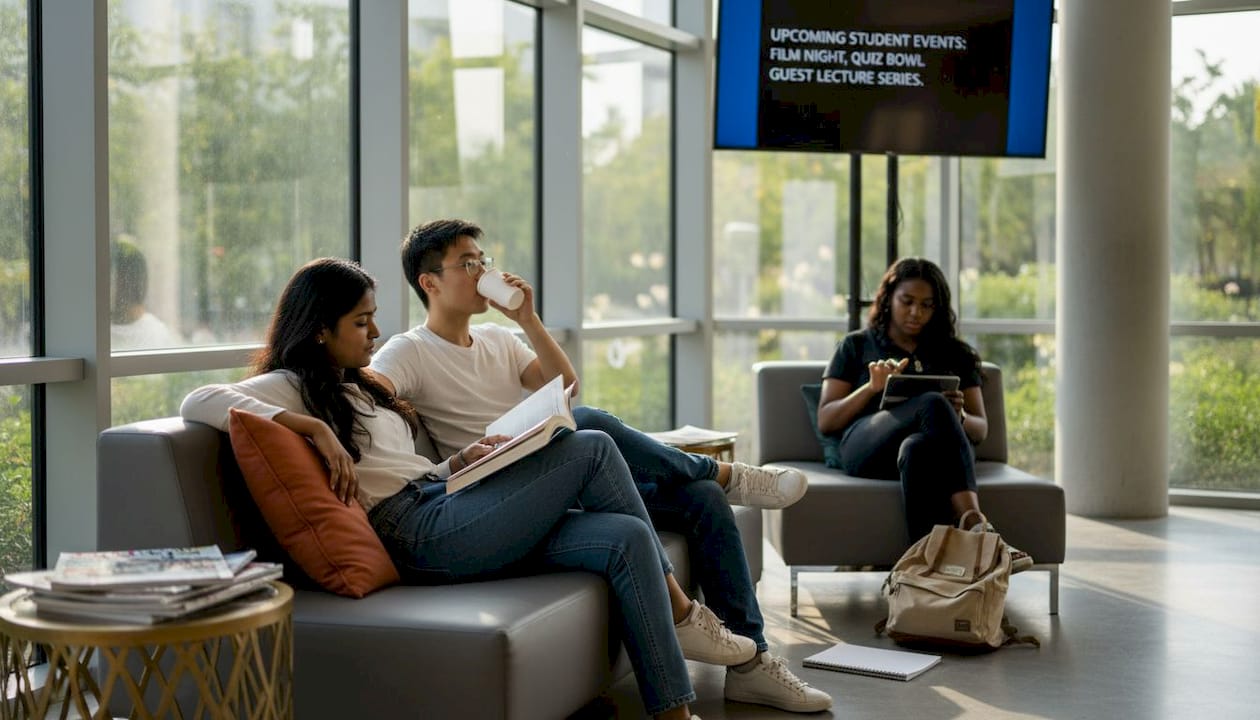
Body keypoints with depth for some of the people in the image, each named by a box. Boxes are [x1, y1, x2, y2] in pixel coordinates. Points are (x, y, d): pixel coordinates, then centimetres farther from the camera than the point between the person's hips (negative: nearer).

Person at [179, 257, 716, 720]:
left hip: (447, 506, 9)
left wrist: (462, 460, 8)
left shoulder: (360, 388, 29)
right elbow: (198, 402, -16)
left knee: (627, 538, -12)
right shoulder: (290, 388, 3)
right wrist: (315, 428, -22)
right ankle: (677, 604, -1)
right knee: (592, 448, -13)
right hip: (418, 531, -9)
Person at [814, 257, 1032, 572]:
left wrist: (957, 416, -5)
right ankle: (977, 529, -51)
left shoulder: (955, 354, 27)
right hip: (867, 446, -1)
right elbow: (825, 422, 13)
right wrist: (872, 388, -5)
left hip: (942, 450, 2)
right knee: (933, 405, -37)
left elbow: (980, 429, 21)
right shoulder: (857, 346, 23)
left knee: (917, 449, -41)